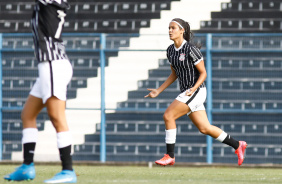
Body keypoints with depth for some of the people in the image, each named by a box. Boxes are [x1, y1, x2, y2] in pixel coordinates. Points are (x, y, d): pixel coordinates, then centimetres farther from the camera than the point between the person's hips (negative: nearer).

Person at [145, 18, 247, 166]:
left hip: (196, 91, -8)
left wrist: (194, 88, -26)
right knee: (204, 128, 10)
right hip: (186, 93, 8)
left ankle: (170, 156, -8)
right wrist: (158, 91, 11)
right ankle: (238, 145, 24)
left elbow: (203, 73, -11)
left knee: (168, 115, -16)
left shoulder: (191, 49, -17)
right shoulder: (170, 50, 7)